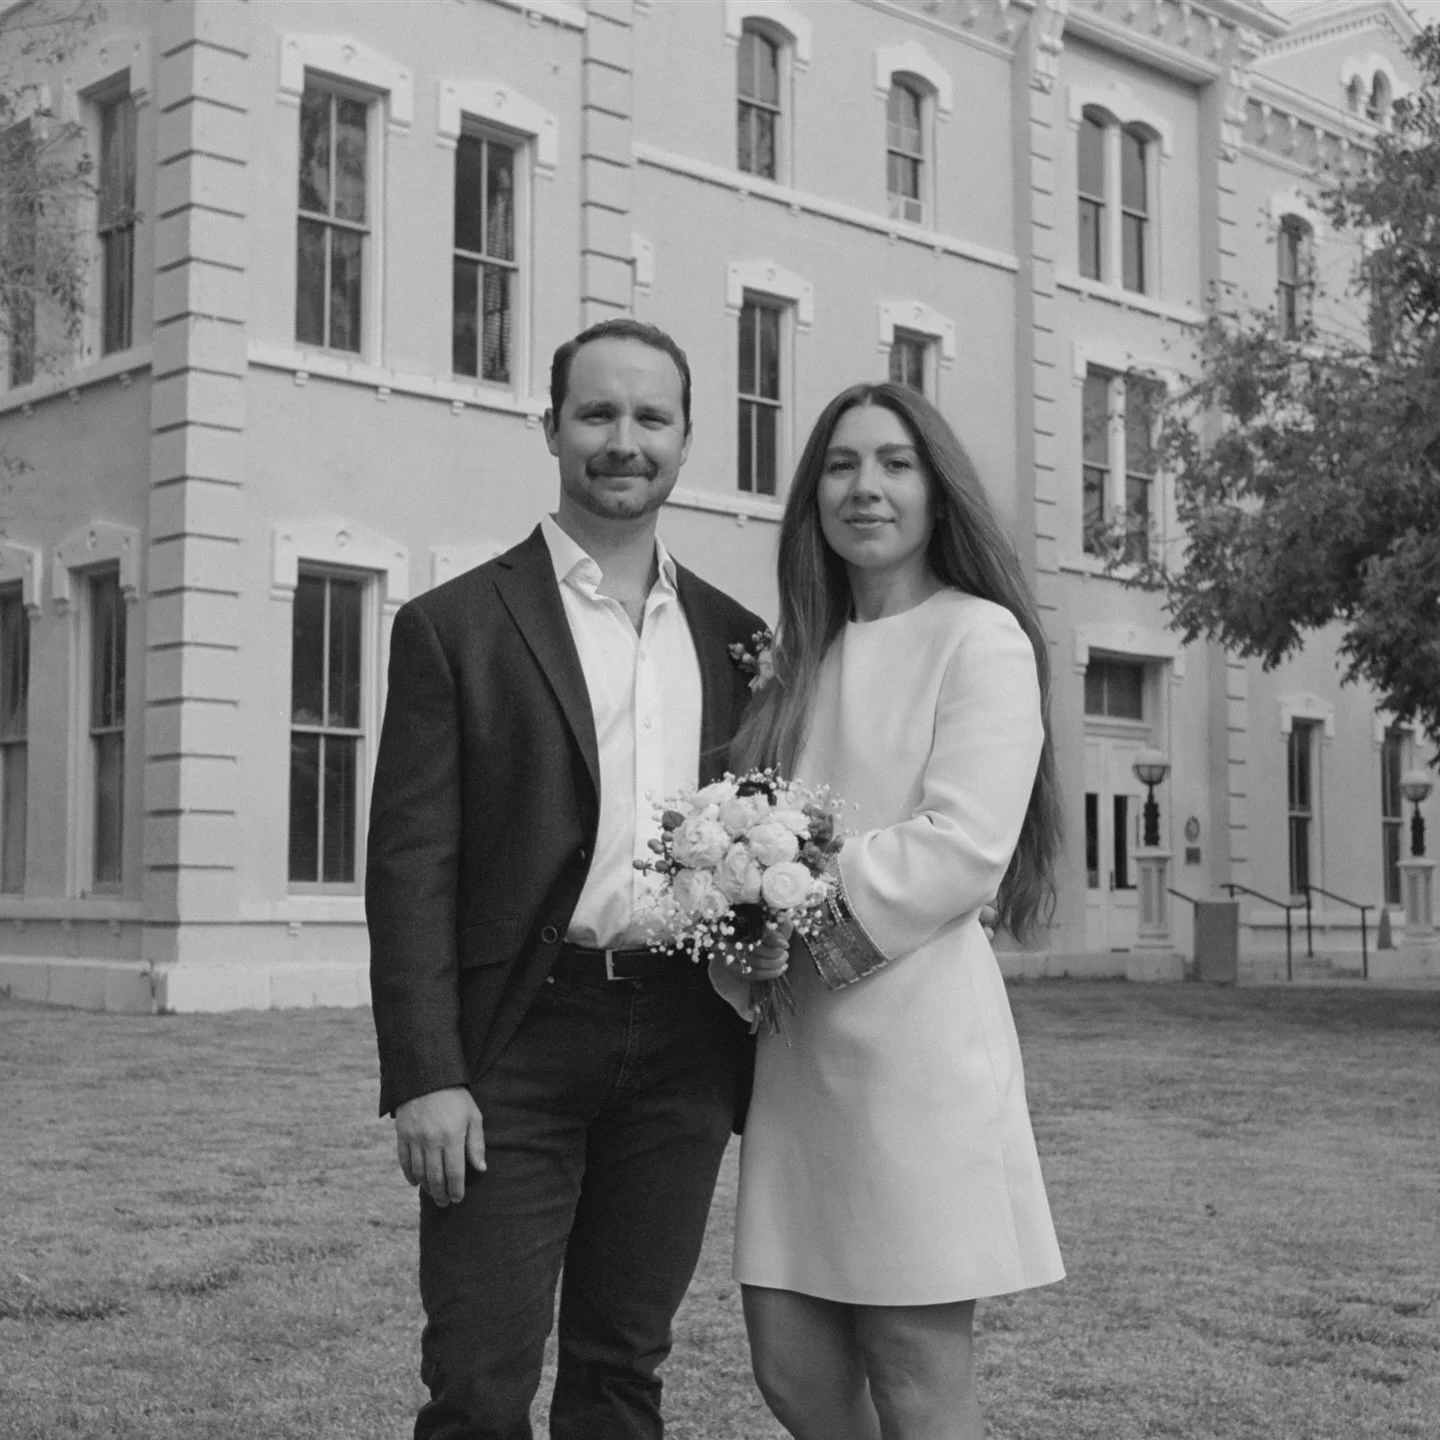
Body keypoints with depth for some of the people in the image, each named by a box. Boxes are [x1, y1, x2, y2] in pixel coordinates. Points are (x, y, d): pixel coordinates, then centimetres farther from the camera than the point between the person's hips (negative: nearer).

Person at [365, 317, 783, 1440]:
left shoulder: (735, 637, 11)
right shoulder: (455, 625, -1)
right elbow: (410, 865, -6)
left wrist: (768, 921, 1)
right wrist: (425, 1078, -12)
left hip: (684, 1050, 4)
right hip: (517, 1049, -3)